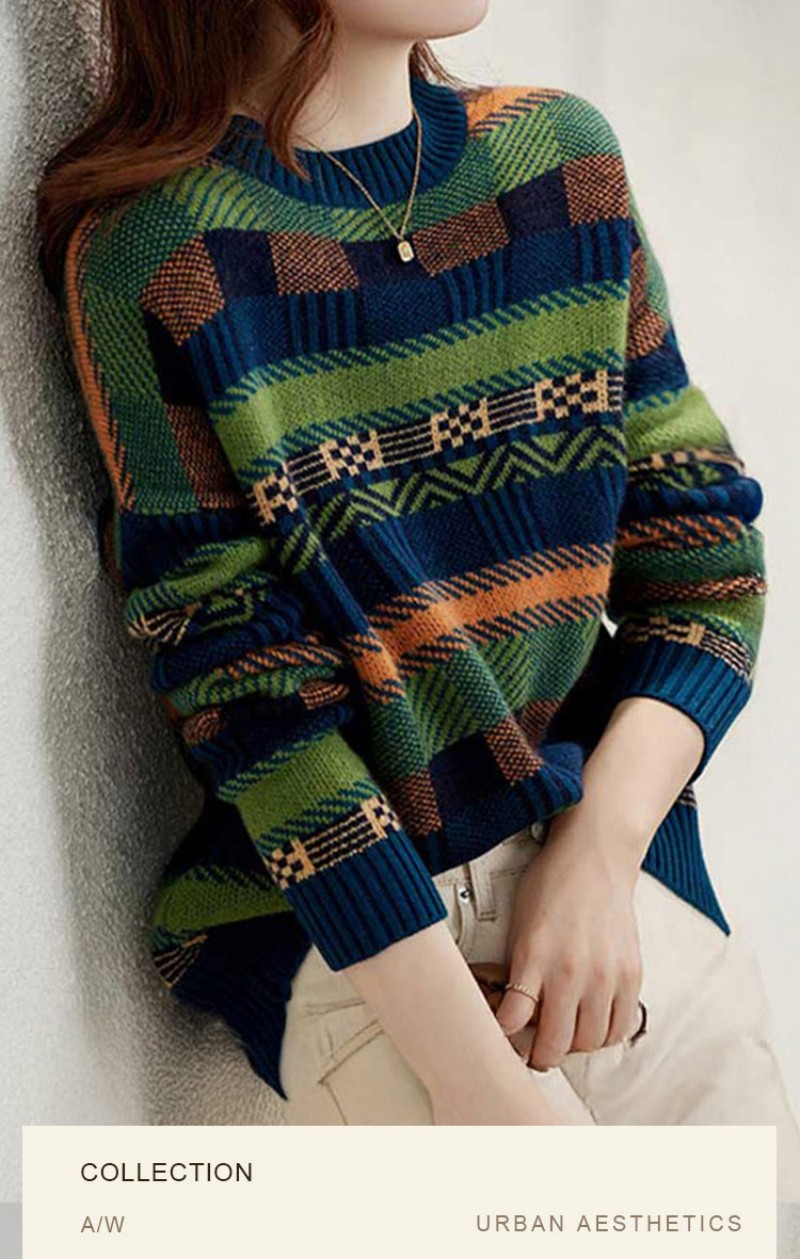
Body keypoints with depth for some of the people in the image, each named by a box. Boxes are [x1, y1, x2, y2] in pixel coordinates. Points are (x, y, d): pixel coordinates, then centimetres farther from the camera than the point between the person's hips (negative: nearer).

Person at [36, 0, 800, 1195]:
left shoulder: (566, 157, 6)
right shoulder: (152, 254, -10)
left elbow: (704, 559, 5)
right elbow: (250, 693, -14)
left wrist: (600, 855, -11)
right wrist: (495, 1095, -17)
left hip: (616, 872, 5)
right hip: (344, 935, -4)